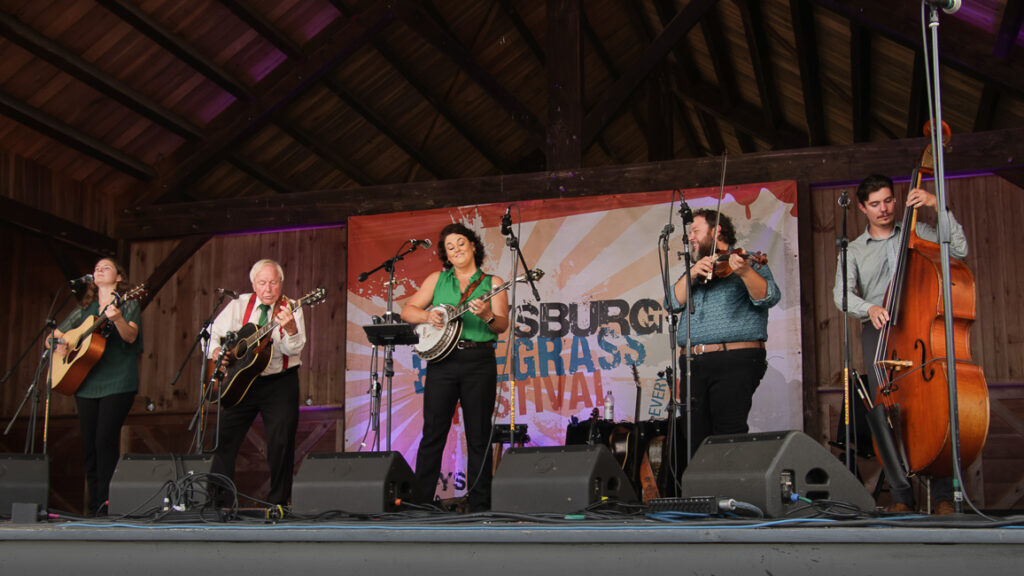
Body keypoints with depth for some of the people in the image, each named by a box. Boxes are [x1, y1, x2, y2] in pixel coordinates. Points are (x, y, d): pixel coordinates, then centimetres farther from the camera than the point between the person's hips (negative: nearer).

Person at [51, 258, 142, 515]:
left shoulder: (128, 304, 5)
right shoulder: (84, 310, 18)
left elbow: (131, 337, -12)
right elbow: (54, 336, 23)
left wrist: (117, 319, -31)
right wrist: (58, 346, 1)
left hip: (117, 383, -5)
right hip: (86, 384, 5)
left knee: (105, 440, -13)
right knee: (88, 444, 3)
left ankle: (106, 502, -10)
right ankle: (94, 504, 9)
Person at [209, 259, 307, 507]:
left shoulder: (290, 309, -4)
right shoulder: (240, 304, 5)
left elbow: (294, 349, -18)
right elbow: (212, 331, 9)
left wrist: (290, 329, -39)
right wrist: (216, 351, -12)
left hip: (280, 383, -3)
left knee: (282, 441, -9)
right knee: (225, 437, 0)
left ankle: (278, 501, 5)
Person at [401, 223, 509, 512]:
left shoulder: (492, 282, 7)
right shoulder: (436, 280, 13)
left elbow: (503, 325, -3)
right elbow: (407, 311, 11)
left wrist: (487, 316, -25)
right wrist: (428, 316, -9)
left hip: (479, 361, -1)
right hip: (442, 360, 1)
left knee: (479, 437, 1)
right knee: (432, 434, 1)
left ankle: (480, 506, 7)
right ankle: (421, 501, 6)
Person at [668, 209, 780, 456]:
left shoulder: (748, 262, 6)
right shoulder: (693, 270, 24)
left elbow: (768, 297, -11)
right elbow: (675, 302, 8)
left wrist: (745, 272, -29)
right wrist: (691, 274, -8)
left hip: (735, 362, -6)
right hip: (692, 362, 6)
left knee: (729, 436, -12)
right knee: (695, 439, 3)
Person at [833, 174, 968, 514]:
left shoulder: (917, 233, 16)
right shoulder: (854, 250, 18)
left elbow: (958, 250, 1)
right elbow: (842, 294, 3)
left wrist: (940, 207, -3)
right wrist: (869, 308, -18)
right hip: (878, 331, 1)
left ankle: (944, 495, -12)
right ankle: (901, 496, -4)